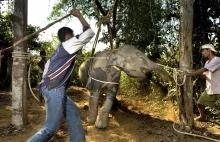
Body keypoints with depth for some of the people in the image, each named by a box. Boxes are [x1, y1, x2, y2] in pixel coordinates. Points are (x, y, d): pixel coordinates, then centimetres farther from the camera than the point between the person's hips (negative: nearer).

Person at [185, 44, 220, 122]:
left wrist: (190, 74, -26)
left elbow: (204, 70, -27)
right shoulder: (207, 62, 9)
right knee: (200, 103, 14)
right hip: (209, 90, 8)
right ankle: (203, 117, 39)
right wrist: (199, 73, -9)